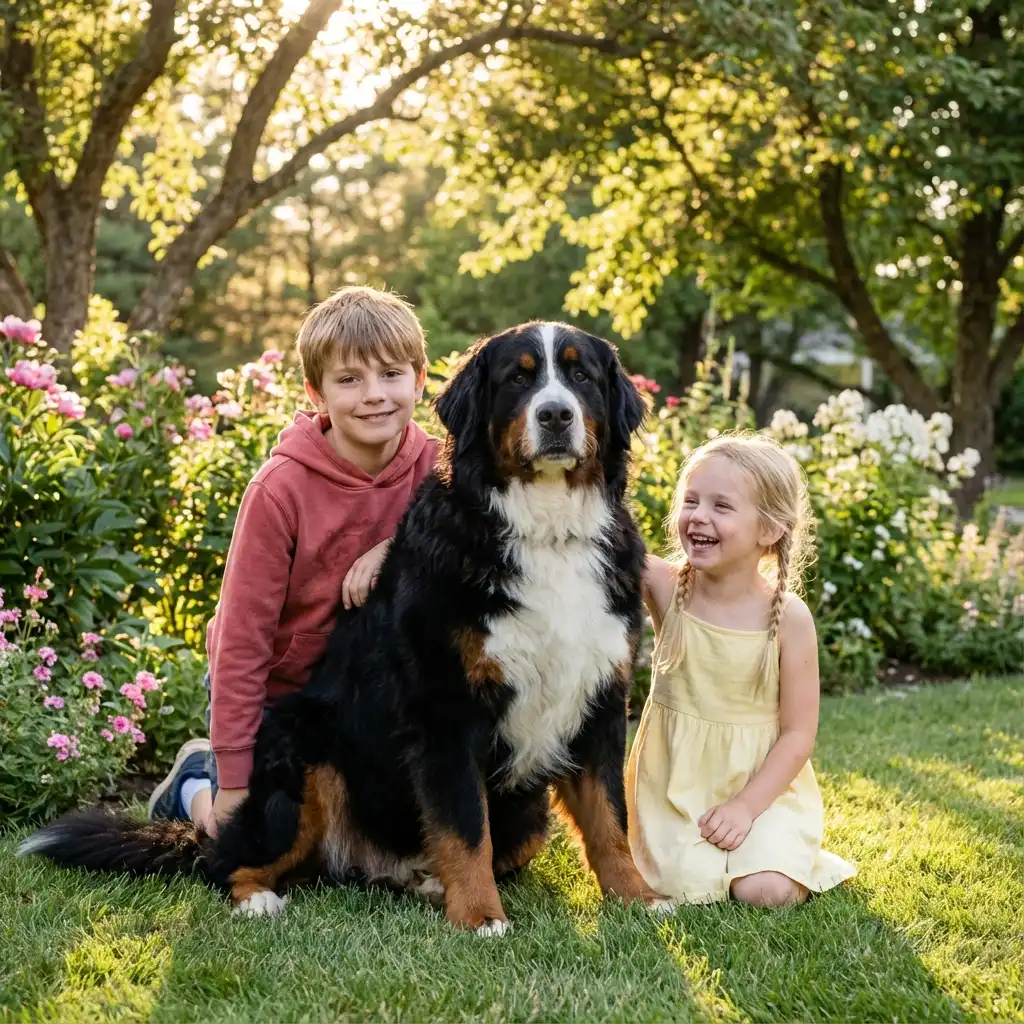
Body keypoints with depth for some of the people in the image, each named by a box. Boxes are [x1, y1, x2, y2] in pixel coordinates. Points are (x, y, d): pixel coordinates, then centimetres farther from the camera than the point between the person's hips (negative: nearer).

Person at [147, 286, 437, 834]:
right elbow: (242, 636, -21)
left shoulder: (433, 467, -14)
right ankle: (198, 778, 23)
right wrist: (234, 781, -19)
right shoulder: (281, 488, -25)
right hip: (272, 695, -4)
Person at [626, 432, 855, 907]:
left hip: (761, 782, -1)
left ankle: (778, 847, 14)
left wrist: (747, 804, -16)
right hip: (674, 783, 1)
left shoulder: (788, 616, -11)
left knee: (765, 892, -20)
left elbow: (798, 733, -8)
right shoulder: (664, 587, -8)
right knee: (685, 886, -18)